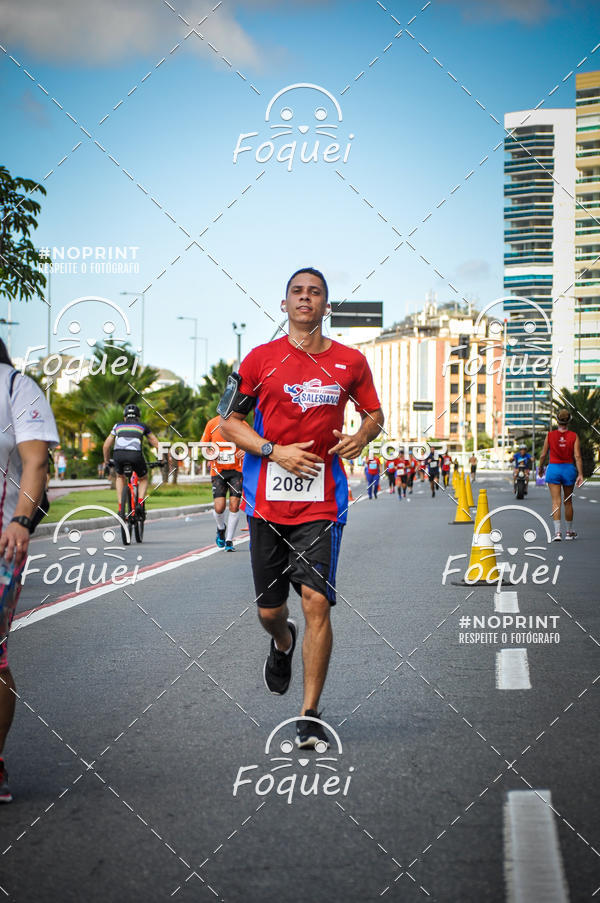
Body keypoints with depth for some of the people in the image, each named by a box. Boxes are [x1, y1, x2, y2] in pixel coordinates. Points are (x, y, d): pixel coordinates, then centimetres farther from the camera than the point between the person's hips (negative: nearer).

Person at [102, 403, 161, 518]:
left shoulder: (118, 425, 29)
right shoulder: (142, 426, 26)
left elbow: (106, 446, 30)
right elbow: (156, 444, 28)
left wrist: (106, 462, 43)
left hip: (118, 455, 1)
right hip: (135, 455, -1)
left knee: (120, 477, 33)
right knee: (143, 479, 27)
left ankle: (120, 508, 20)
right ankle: (140, 504, 3)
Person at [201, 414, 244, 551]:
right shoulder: (212, 424, 1)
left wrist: (245, 450, -12)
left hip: (236, 470, 0)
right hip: (218, 471, 0)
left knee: (234, 505, -8)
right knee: (219, 508, -9)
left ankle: (229, 540, 6)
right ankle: (221, 528, 25)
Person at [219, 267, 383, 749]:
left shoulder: (350, 362, 5)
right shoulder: (261, 359, 3)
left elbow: (375, 413, 18)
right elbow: (229, 420, 6)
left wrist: (360, 437, -5)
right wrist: (274, 451, -10)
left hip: (322, 501, -1)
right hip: (267, 500, 1)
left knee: (317, 601, -11)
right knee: (269, 609, 9)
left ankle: (310, 715, 0)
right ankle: (283, 644, 47)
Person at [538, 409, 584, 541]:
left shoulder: (550, 435, -3)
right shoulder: (574, 436, -3)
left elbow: (543, 455, 1)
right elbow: (577, 457, -9)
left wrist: (541, 468, 18)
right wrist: (580, 474, -9)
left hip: (553, 468, -1)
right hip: (569, 469, 1)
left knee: (556, 501, -3)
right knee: (568, 501, 15)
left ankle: (558, 531, -17)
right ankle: (569, 532, 25)